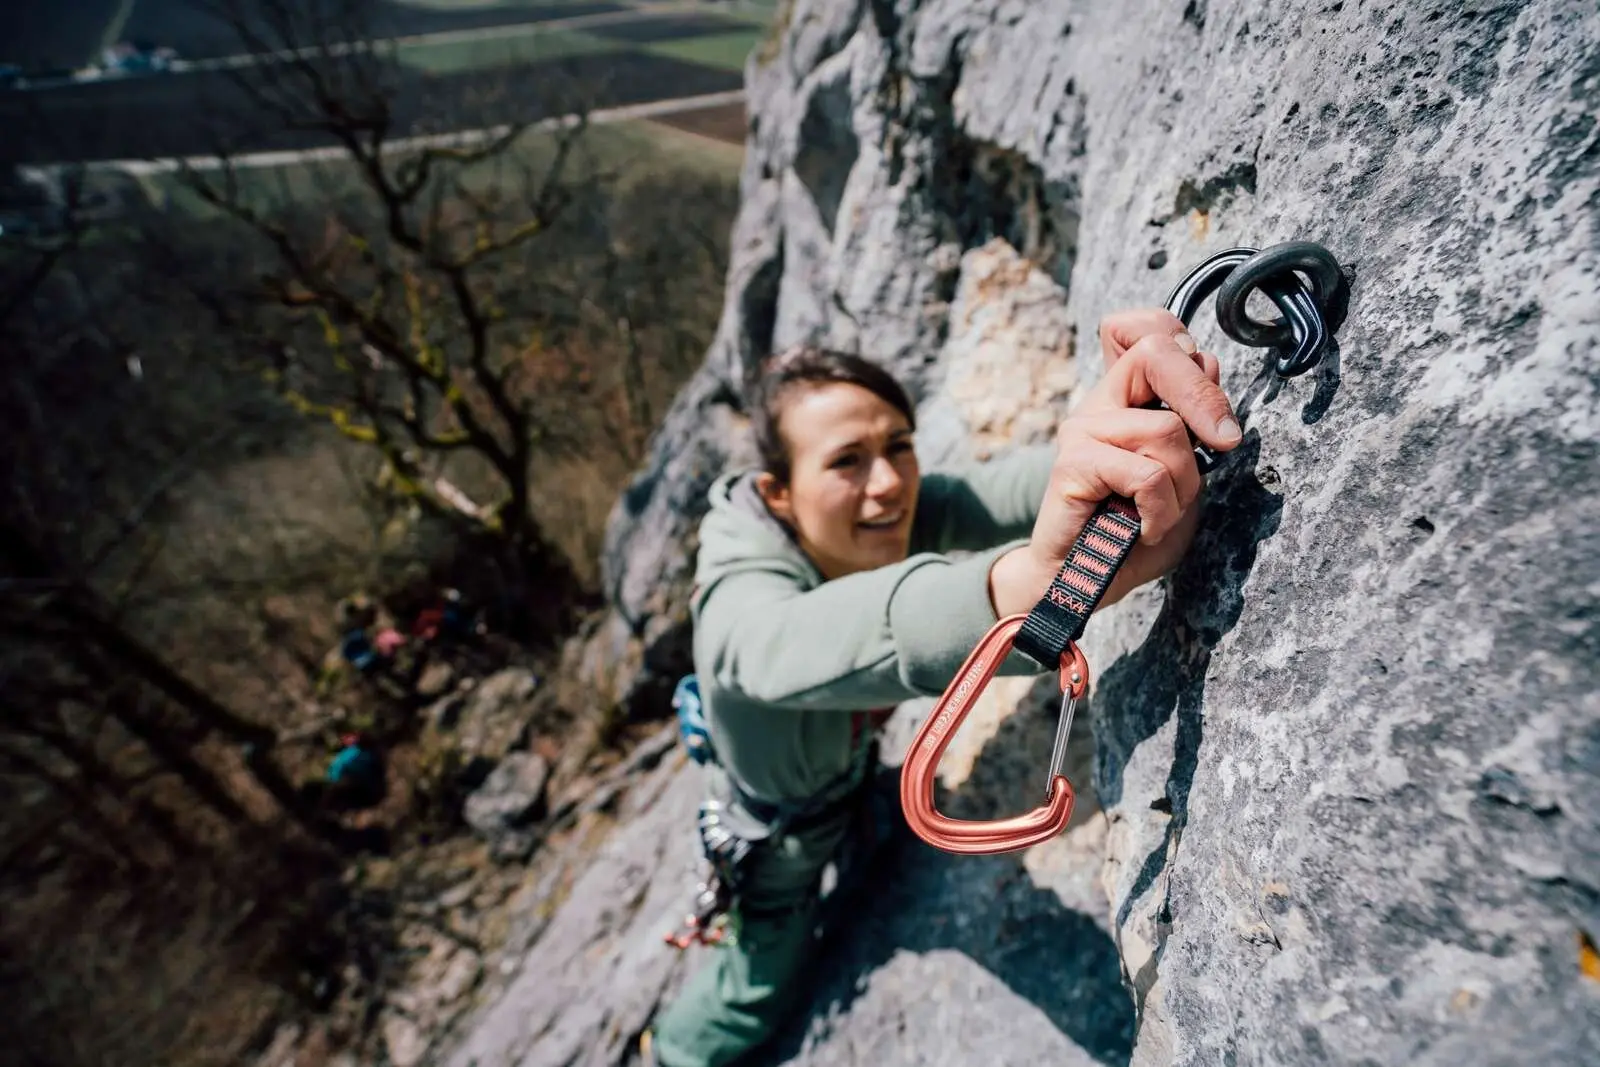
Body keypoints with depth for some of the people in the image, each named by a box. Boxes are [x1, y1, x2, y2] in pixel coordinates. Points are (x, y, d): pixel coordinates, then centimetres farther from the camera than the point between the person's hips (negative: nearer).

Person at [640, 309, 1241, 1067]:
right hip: (775, 827, -5)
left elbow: (1007, 490, -42)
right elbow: (794, 648, -65)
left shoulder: (901, 511, -26)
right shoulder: (737, 598, -42)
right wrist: (1031, 580, -83)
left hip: (851, 773, 5)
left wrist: (1137, 432, -65)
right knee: (761, 986, 15)